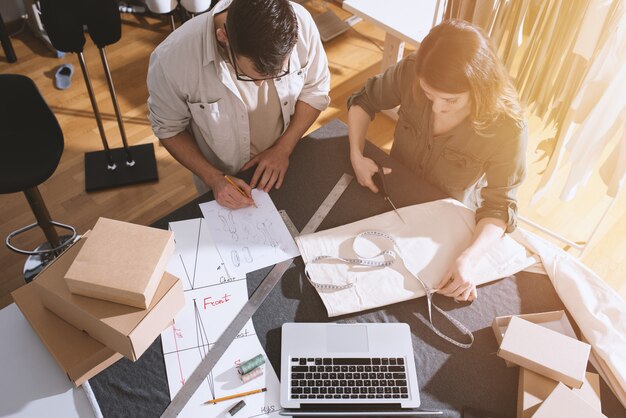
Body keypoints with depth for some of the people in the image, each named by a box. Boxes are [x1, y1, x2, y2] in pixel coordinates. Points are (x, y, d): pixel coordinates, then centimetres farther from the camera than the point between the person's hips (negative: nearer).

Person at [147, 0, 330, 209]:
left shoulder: (300, 24, -27)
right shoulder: (173, 58, -33)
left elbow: (315, 89, -10)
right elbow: (168, 128, -15)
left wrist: (283, 148, -20)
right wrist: (213, 178, -24)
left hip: (286, 166, 3)